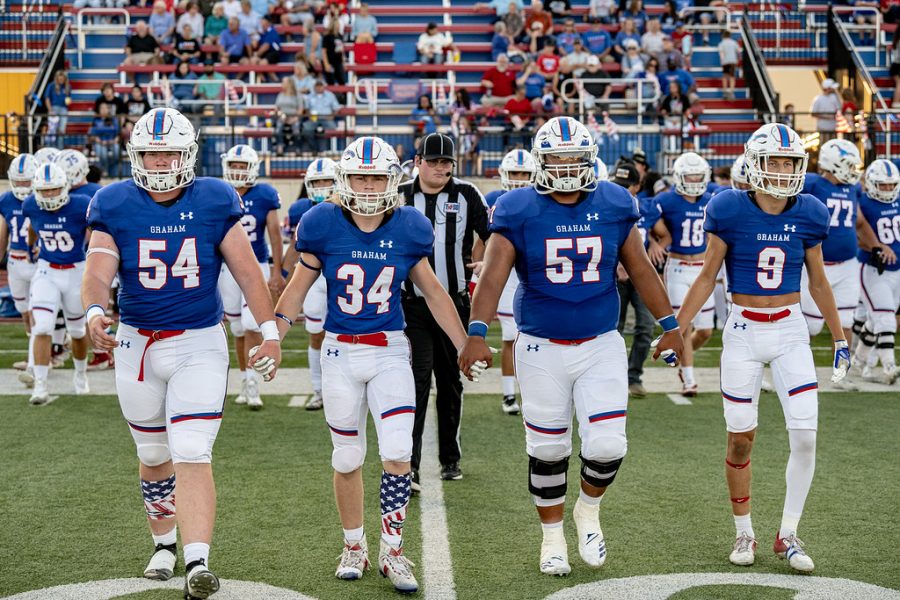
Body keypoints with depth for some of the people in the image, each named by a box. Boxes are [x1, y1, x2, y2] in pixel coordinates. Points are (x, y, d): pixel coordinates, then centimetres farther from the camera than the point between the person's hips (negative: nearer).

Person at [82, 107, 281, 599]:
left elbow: (246, 269, 0)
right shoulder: (115, 206, -1)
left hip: (199, 343, -2)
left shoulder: (213, 203, -2)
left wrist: (270, 329, -5)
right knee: (154, 456, 16)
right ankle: (164, 544, 37)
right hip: (137, 343, 2)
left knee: (193, 456, -14)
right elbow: (98, 272, -11)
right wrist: (95, 312, -32)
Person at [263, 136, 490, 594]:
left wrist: (465, 346, 13)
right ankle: (354, 547, 28)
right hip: (341, 353, 0)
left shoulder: (408, 229, -3)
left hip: (391, 353, 0)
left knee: (398, 452, -12)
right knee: (348, 460, 9)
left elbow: (432, 291, 9)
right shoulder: (323, 226, -7)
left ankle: (392, 552, 3)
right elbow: (298, 287, 4)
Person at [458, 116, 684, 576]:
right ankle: (552, 537, 28)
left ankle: (589, 509, 25)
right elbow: (493, 276, -13)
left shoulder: (613, 206, 1)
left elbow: (641, 270, 10)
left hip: (602, 347, 1)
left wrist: (669, 326, 13)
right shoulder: (519, 211, -7)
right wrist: (477, 332, -26)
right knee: (547, 450, 7)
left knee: (607, 446, -7)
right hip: (541, 349, -1)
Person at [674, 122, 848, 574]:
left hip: (790, 332, 2)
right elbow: (708, 276, -1)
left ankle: (788, 535, 9)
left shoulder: (808, 215, -1)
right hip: (744, 332, -2)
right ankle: (744, 533, 22)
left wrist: (839, 339, 15)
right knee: (741, 438, 5)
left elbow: (818, 282, 10)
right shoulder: (730, 211, -9)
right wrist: (676, 330, -3)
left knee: (805, 436, -6)